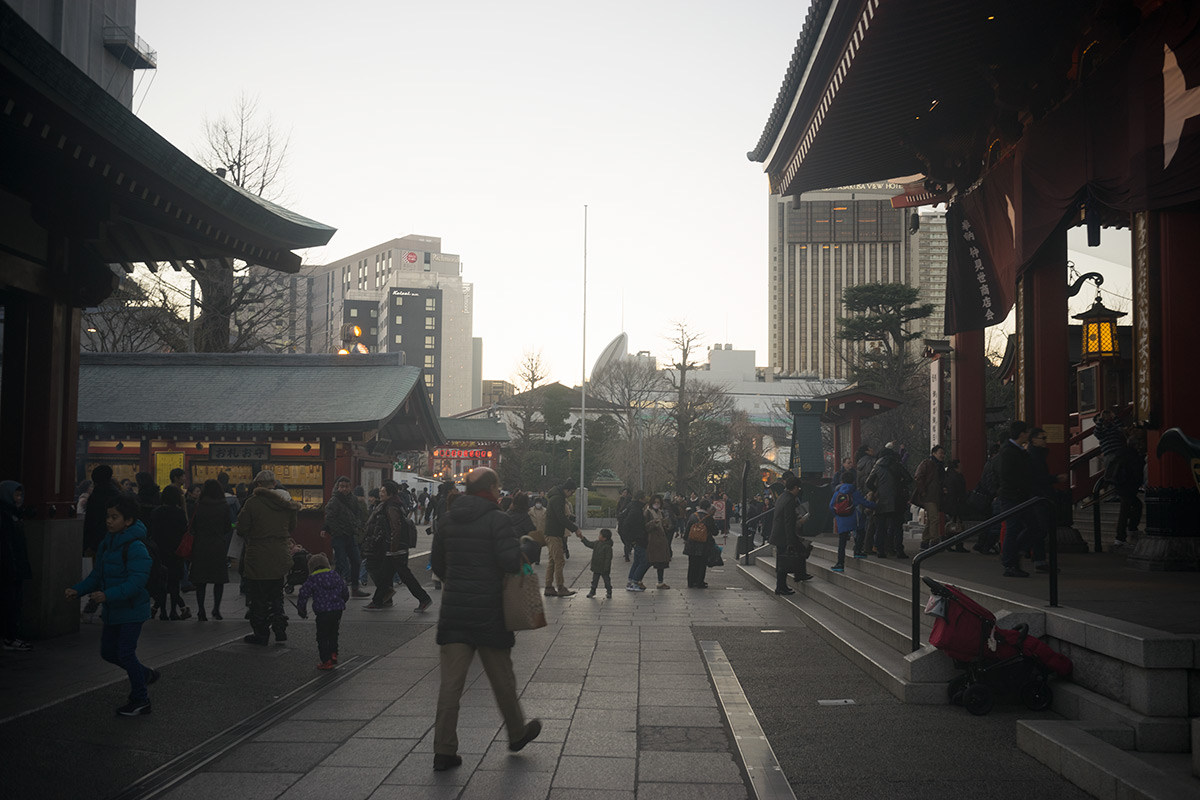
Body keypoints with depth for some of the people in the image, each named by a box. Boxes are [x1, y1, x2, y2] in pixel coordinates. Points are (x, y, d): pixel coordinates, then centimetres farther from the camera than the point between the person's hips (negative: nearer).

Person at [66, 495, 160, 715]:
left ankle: (140, 701, 11)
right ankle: (145, 674, 37)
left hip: (132, 609, -8)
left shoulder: (136, 548, -20)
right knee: (108, 651, 15)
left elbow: (136, 582, -27)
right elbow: (97, 575, 14)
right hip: (113, 610, 9)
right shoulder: (106, 544, 6)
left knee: (126, 653, -4)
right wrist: (78, 589, -2)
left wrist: (108, 595, -36)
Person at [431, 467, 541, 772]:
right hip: (489, 613, -4)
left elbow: (438, 564, 12)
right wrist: (524, 550, -1)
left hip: (454, 610, 4)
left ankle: (444, 750, 2)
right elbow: (511, 562, -21)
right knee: (502, 678, 14)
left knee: (450, 681, 4)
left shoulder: (448, 519, 6)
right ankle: (517, 733, 32)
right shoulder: (497, 519, -12)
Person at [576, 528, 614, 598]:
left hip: (604, 569, -7)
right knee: (595, 580, 15)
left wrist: (606, 568, -23)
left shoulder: (607, 547, -21)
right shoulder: (597, 543, 4)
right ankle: (592, 591, 26)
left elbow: (608, 558, -22)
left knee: (607, 580, 6)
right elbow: (588, 544, 18)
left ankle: (609, 592, 18)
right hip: (596, 568, 7)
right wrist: (582, 537, 17)